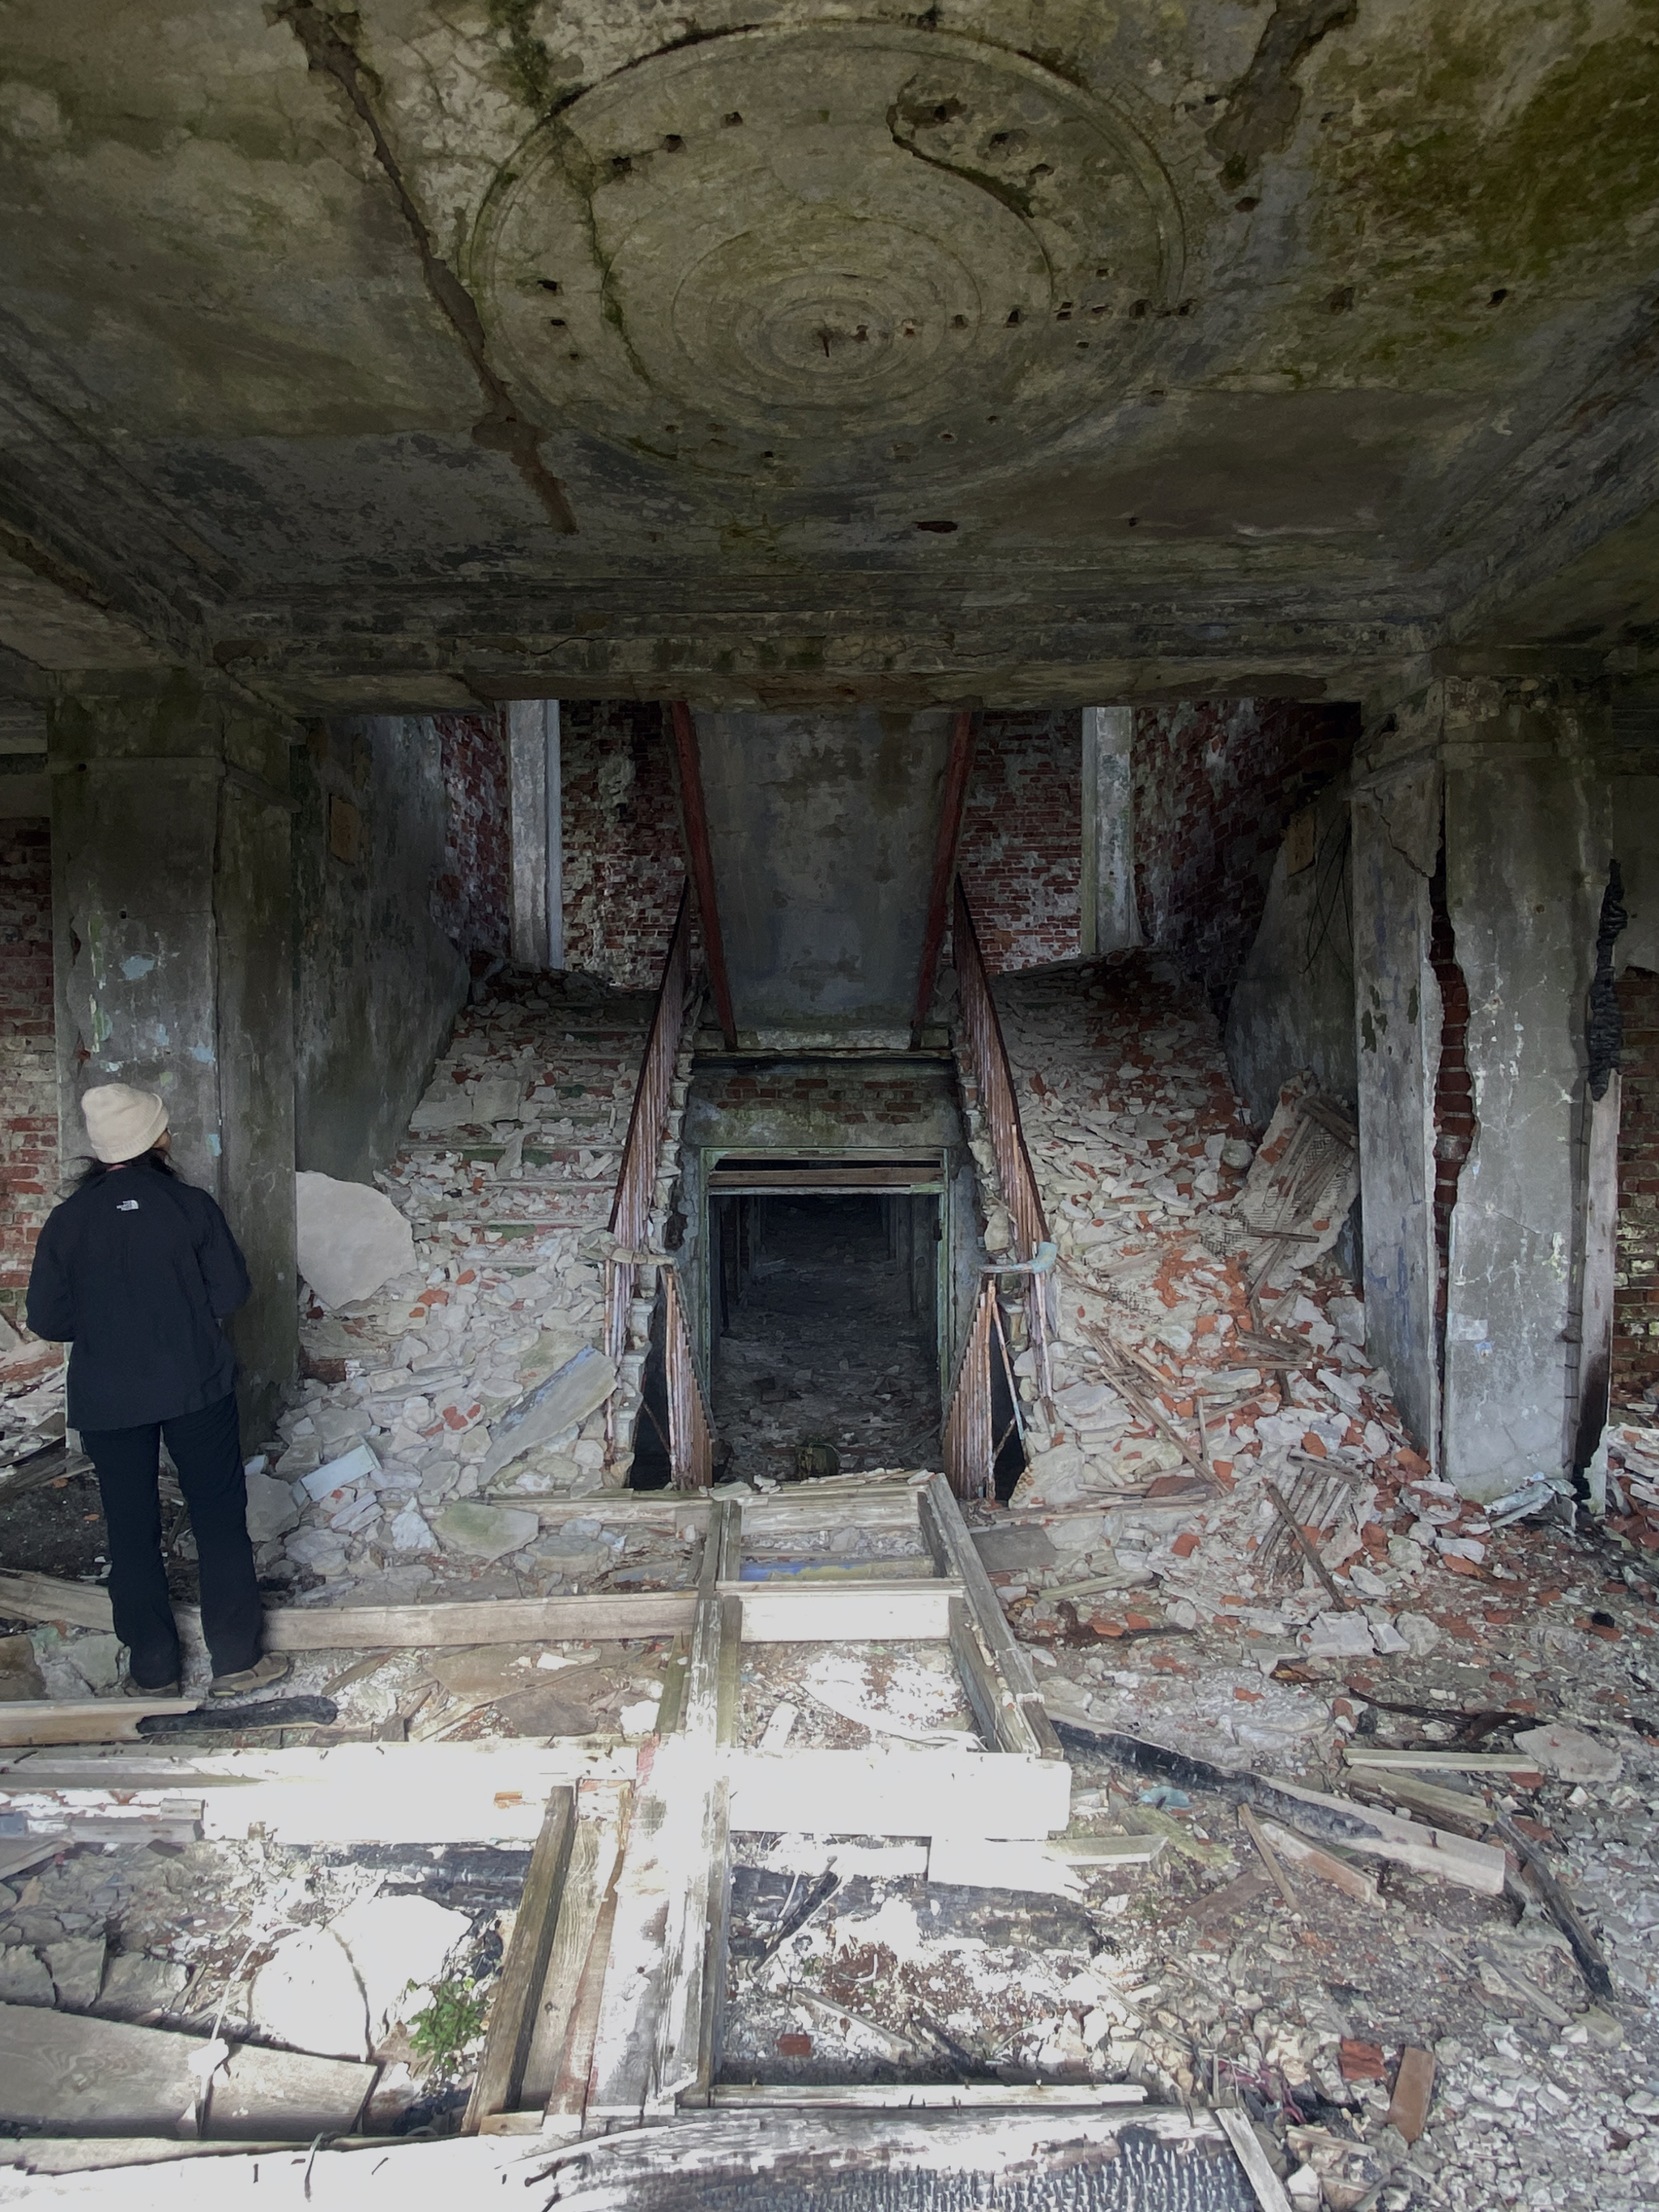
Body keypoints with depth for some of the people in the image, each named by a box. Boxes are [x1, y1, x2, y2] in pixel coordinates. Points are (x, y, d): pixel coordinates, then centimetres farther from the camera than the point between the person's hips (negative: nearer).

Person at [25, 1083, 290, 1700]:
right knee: (219, 1517, 9)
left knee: (132, 1532, 13)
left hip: (107, 1399, 2)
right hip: (195, 1388, -2)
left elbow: (48, 1319, -2)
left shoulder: (67, 1219, -4)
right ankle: (236, 1659, 15)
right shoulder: (189, 1205, -10)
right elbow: (231, 1292, -8)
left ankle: (153, 1670, 23)